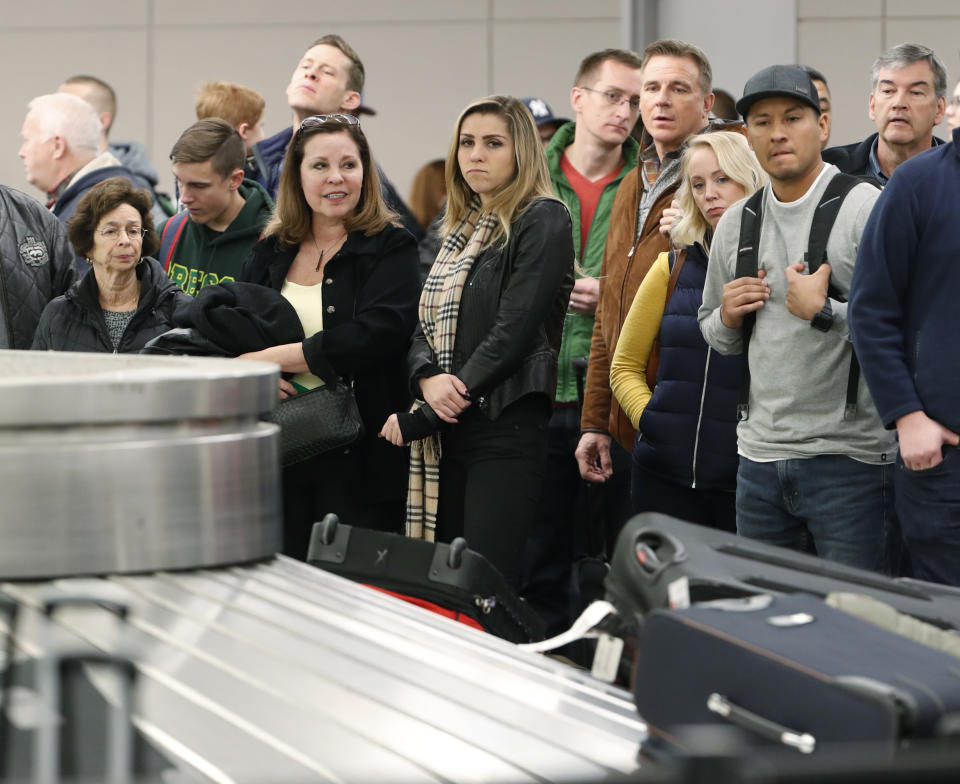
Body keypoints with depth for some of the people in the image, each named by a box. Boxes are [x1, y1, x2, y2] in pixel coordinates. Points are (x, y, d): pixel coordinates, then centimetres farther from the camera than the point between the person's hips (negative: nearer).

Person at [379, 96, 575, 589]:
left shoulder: (543, 221, -5)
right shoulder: (460, 229, 19)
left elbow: (513, 332, -13)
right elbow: (426, 325, 14)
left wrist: (418, 420, -11)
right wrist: (428, 378, -11)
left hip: (505, 425, -7)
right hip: (447, 434, 7)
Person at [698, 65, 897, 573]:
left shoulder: (866, 208, -8)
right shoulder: (734, 224, 12)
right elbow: (713, 335, 24)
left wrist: (823, 312, -18)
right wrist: (727, 318, 3)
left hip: (850, 458, -6)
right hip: (760, 458, 6)